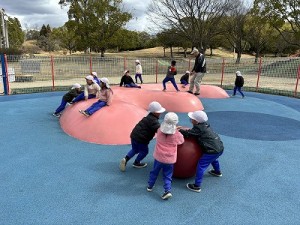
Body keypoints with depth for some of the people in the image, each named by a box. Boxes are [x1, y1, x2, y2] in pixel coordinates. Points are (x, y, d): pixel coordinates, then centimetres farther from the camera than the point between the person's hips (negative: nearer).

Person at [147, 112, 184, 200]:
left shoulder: (160, 130, -7)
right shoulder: (176, 133, -12)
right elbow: (181, 141, 7)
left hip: (159, 157, 2)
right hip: (170, 159, -1)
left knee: (154, 172, 21)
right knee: (167, 176, 9)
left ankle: (150, 186, 35)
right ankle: (168, 190, -5)